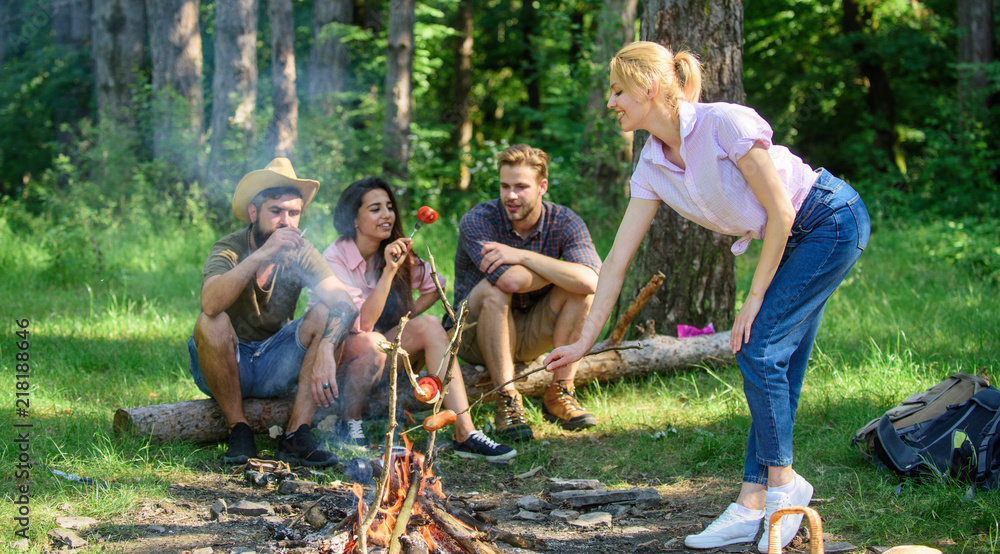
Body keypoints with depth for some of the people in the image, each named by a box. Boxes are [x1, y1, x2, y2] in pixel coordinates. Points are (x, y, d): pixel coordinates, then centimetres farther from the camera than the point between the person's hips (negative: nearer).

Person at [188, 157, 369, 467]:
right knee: (211, 322, -32)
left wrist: (325, 349, -40)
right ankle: (239, 431, -17)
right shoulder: (230, 250, -16)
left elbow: (345, 304, -21)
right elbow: (210, 303, -38)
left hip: (276, 369, 3)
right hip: (226, 368, -3)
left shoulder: (300, 253, -6)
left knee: (326, 315, -18)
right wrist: (261, 255, -44)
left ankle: (297, 435, -22)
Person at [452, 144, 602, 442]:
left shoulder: (565, 222, -11)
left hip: (532, 336, 3)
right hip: (475, 335, -3)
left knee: (581, 288, -21)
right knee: (494, 289, -33)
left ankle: (559, 394, -16)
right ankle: (507, 401, -27)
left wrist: (522, 255, -30)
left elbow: (590, 281, -31)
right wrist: (561, 270, -21)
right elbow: (511, 280, -36)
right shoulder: (476, 221, -19)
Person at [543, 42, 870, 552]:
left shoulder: (724, 124, -24)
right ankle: (754, 504, 4)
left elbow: (780, 211, -20)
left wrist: (756, 298, -15)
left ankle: (782, 482, 2)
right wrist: (585, 340, 1)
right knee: (771, 360, 3)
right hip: (792, 240, 8)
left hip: (833, 220, -8)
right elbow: (617, 260, 2)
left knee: (759, 347, -13)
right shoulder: (653, 165, -1)